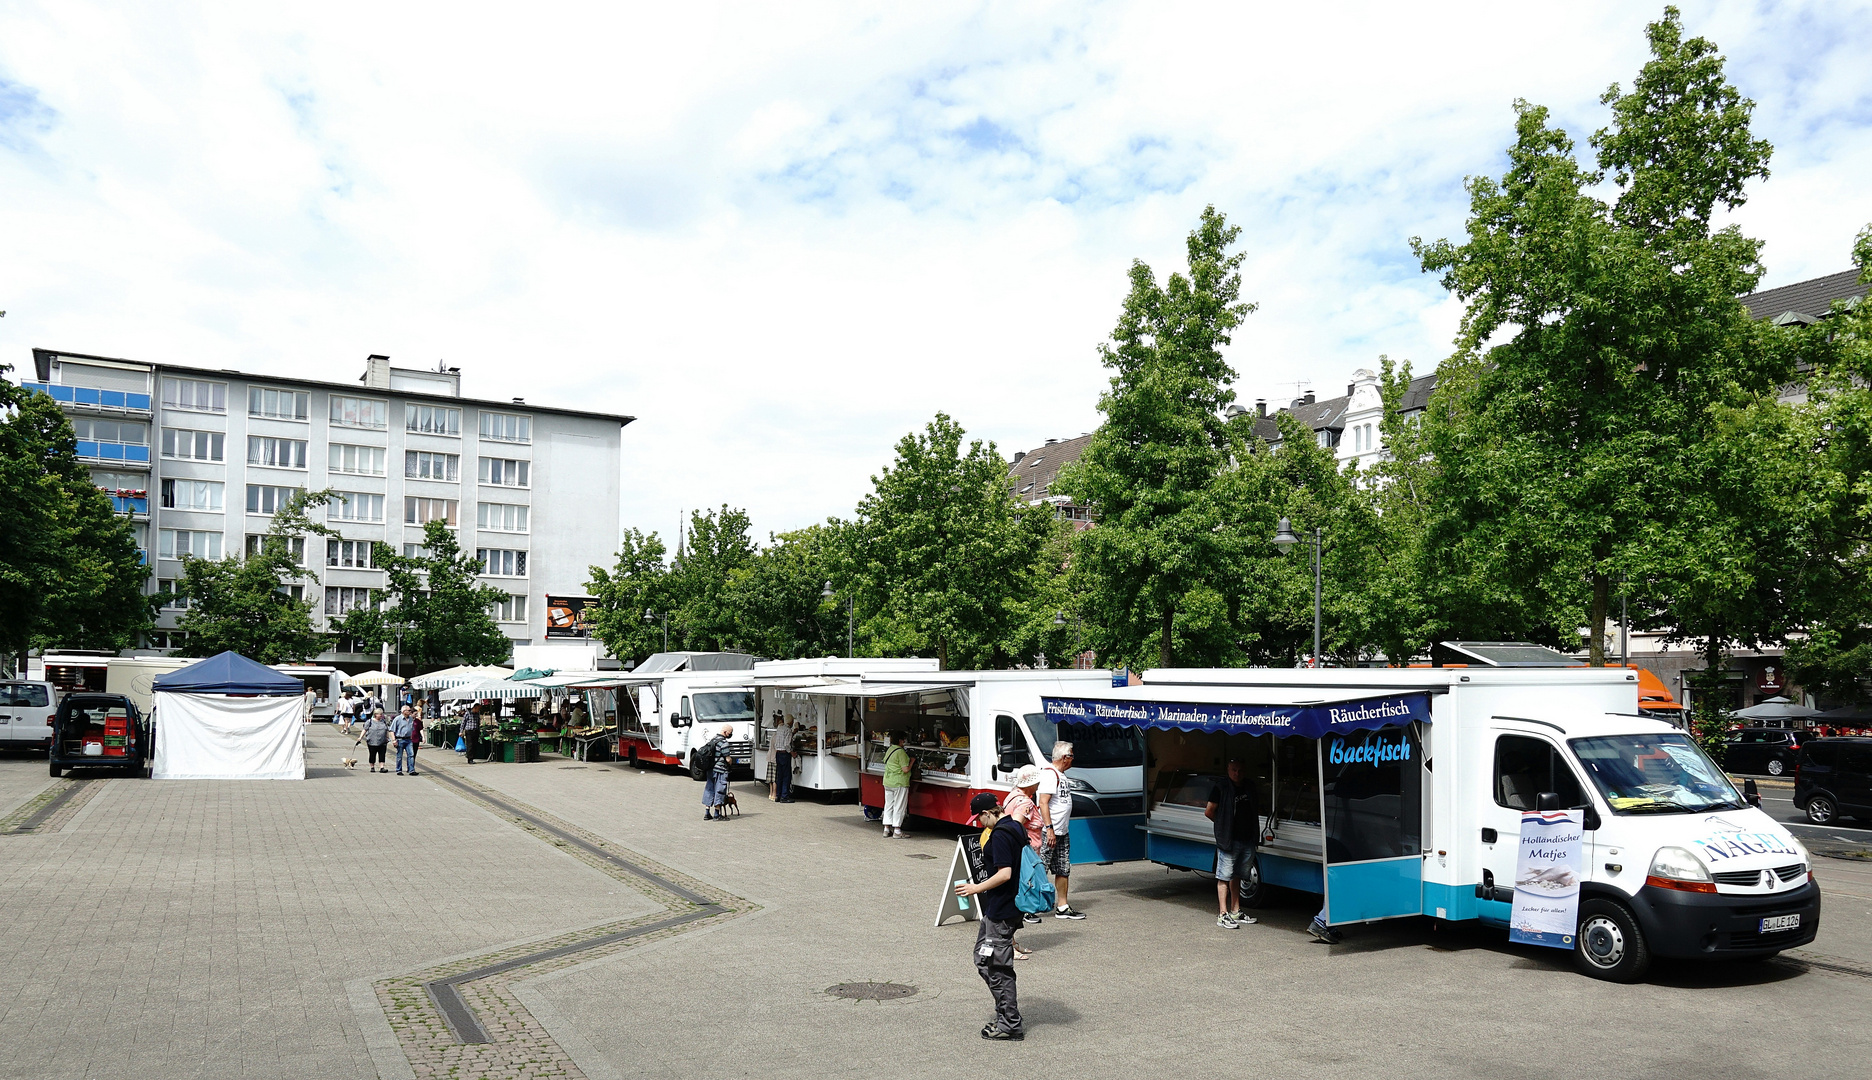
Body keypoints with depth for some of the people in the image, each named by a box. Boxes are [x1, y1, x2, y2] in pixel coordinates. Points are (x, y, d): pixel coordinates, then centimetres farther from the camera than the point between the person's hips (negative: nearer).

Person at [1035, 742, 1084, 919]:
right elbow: (1043, 802, -21)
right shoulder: (1050, 774, -15)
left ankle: (1062, 907, 19)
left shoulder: (1061, 775, 16)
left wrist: (1062, 828, 20)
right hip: (1049, 833, -10)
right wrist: (1049, 828, -24)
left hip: (1062, 832, 10)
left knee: (1063, 869, 12)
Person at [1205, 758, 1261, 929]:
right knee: (1224, 877, -5)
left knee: (1236, 877, 15)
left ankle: (1235, 912, 23)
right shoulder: (1221, 787, -7)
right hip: (1228, 840, -6)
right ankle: (1223, 915, -5)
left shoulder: (1250, 786, 11)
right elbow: (1208, 812, -4)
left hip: (1248, 840, 6)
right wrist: (1224, 825, 3)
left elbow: (1257, 809, 27)